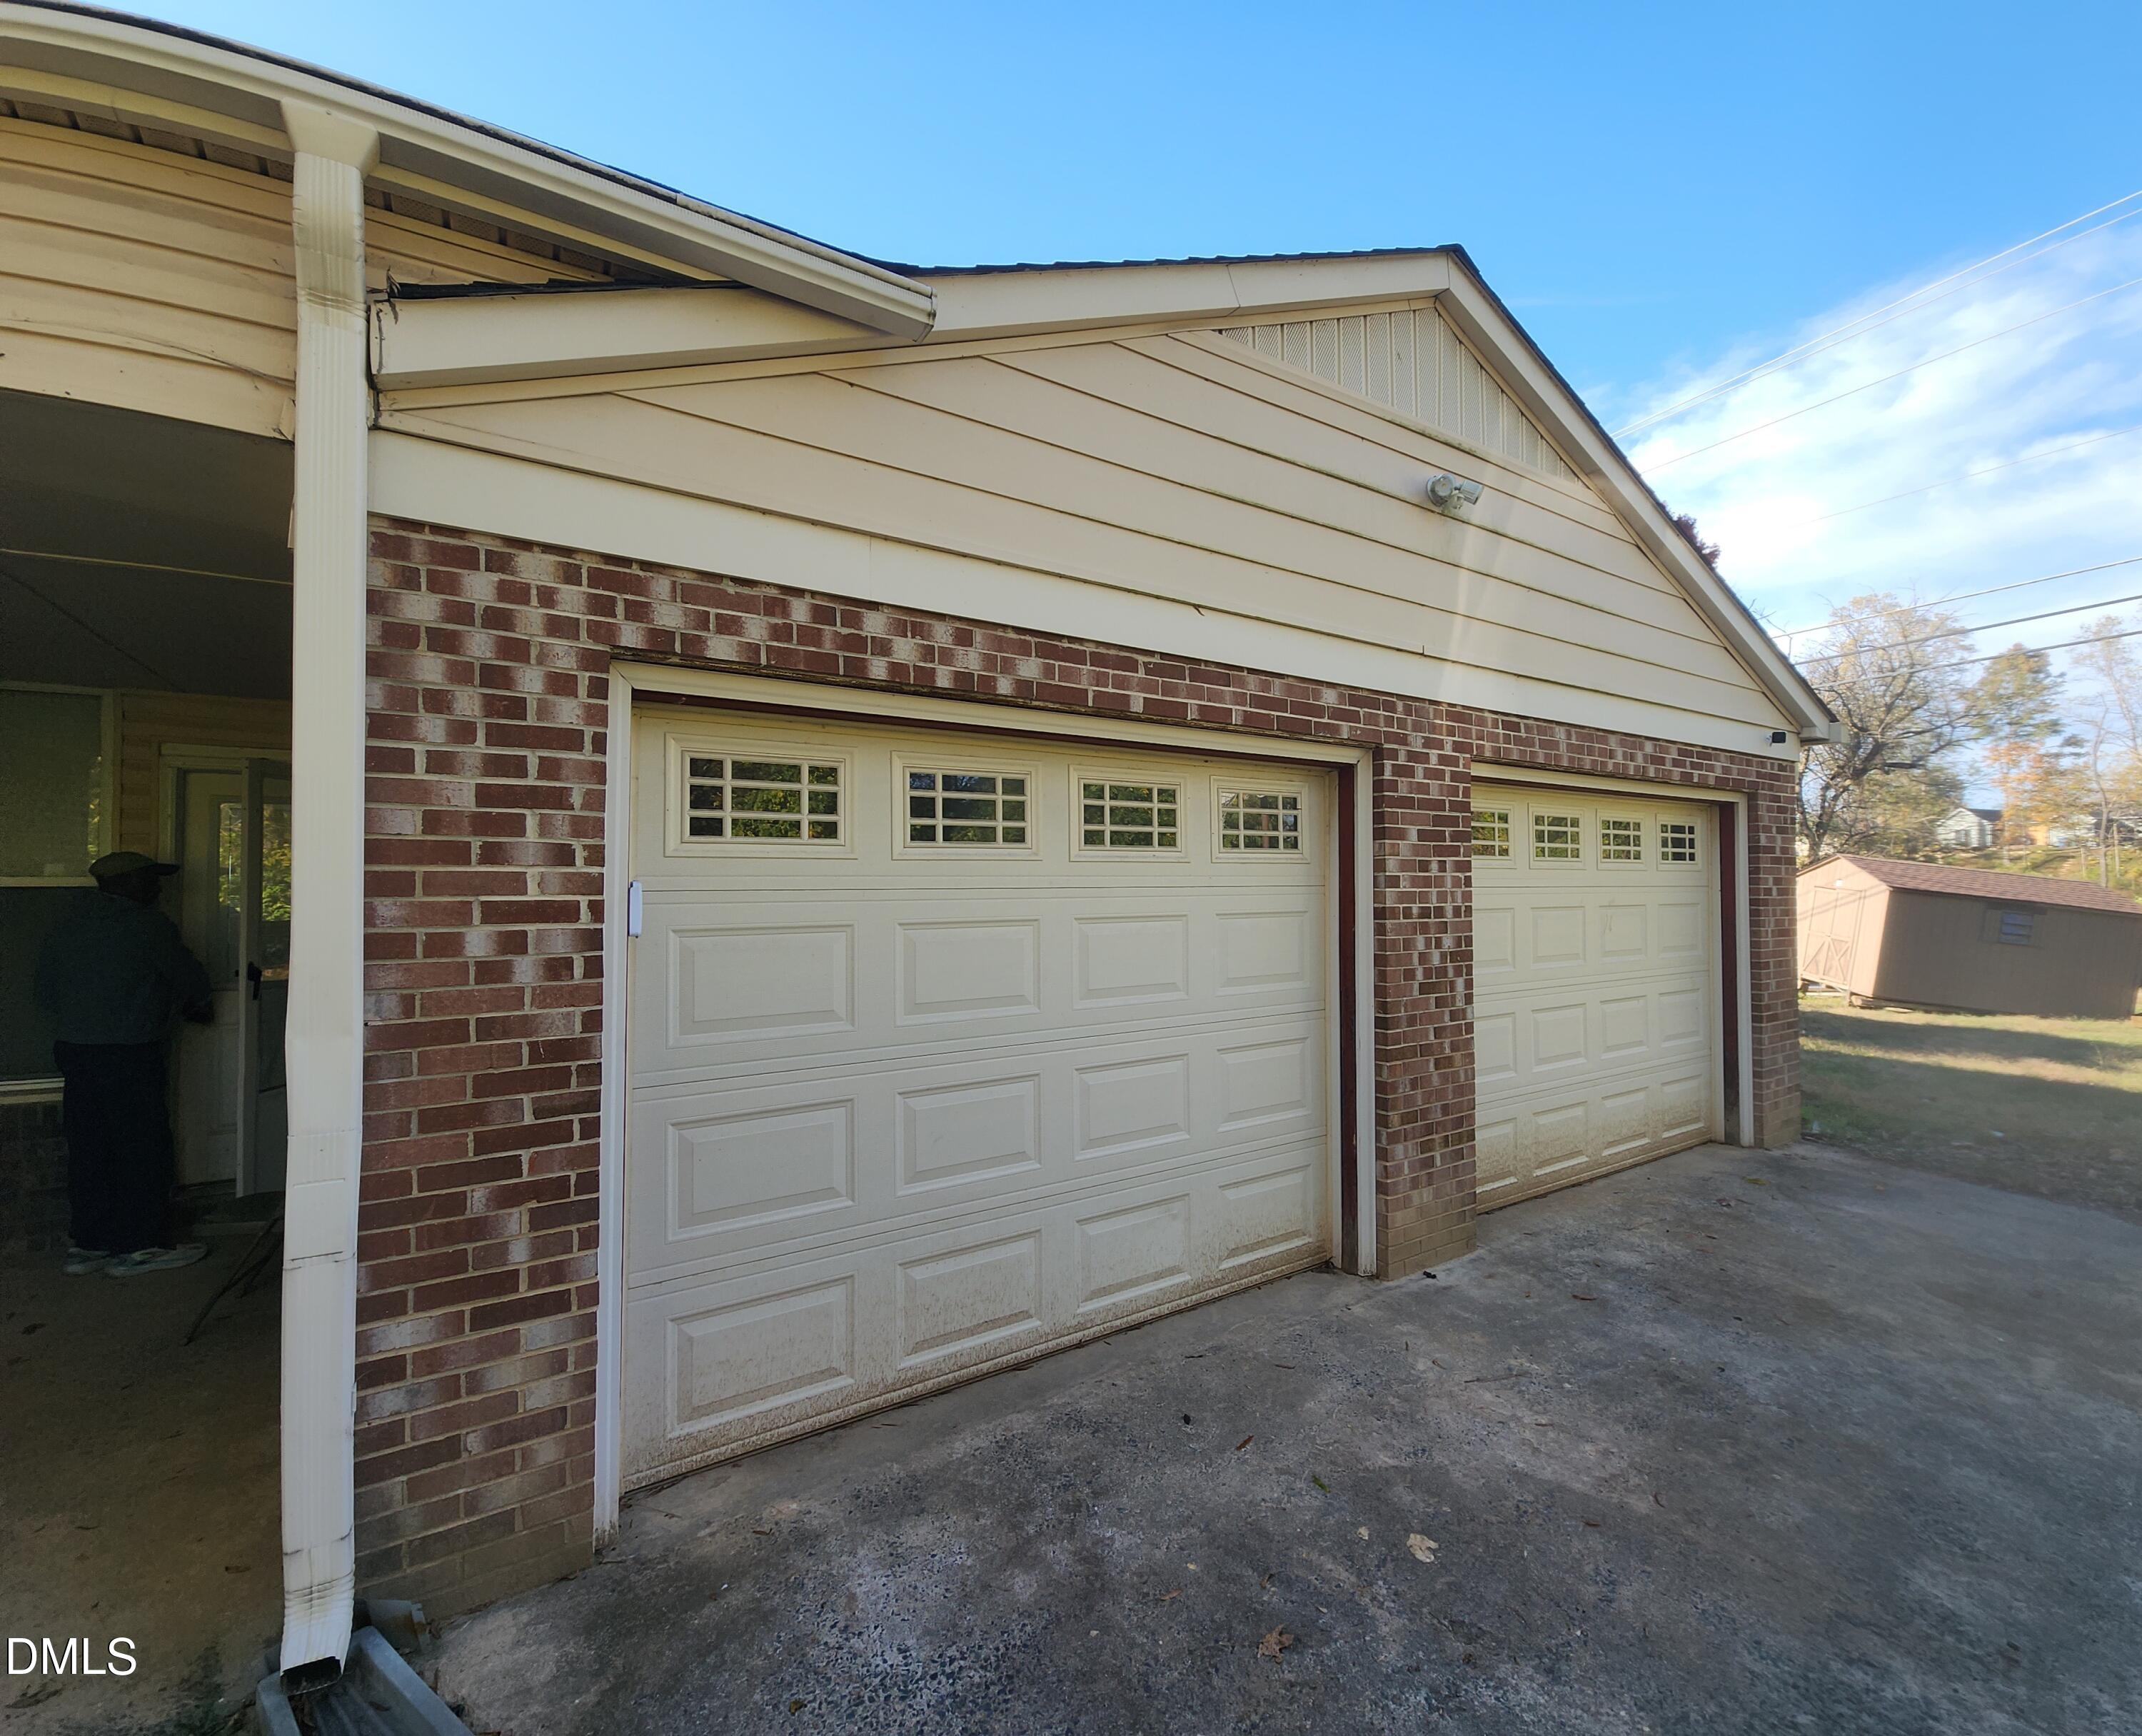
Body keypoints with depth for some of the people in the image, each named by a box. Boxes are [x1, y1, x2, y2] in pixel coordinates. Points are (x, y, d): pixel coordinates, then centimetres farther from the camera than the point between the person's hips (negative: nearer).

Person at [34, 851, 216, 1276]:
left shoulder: (65, 926, 10)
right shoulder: (147, 924, -11)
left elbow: (47, 994, 16)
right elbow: (190, 978, -2)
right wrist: (195, 1007, 19)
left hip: (73, 1050, 8)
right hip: (131, 1057, -8)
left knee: (88, 1149, 13)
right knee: (143, 1150, 1)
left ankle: (87, 1245, 19)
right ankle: (139, 1246, 7)